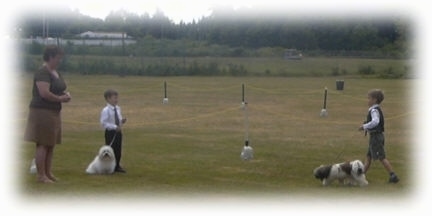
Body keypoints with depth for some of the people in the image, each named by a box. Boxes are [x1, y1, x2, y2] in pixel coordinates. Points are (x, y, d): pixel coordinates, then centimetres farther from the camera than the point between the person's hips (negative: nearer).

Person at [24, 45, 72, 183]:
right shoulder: (42, 73, -15)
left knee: (51, 145, 12)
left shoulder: (55, 73, 15)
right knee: (42, 145, -6)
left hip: (54, 113, 10)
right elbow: (44, 93, -25)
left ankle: (48, 173, 19)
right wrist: (60, 98, -15)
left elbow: (58, 89, 28)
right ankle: (41, 175, -3)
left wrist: (65, 94, 6)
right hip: (42, 111, -10)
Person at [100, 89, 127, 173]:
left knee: (118, 150, 13)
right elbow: (103, 123, -20)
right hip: (110, 132, -7)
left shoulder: (118, 109, 6)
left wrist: (122, 121, -5)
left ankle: (117, 166, 26)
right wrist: (115, 127, -24)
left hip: (118, 132, 7)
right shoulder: (105, 110, -17)